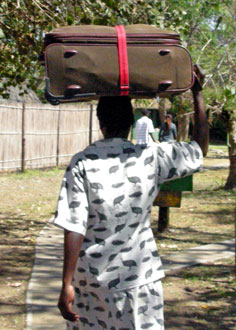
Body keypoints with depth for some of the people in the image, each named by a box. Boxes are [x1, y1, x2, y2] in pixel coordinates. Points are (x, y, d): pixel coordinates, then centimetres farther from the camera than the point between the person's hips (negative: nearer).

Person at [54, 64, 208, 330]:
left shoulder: (82, 164, -10)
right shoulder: (151, 158, -6)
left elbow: (74, 228, -14)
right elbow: (200, 146, 9)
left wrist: (67, 285, -10)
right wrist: (197, 93, 15)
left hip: (92, 278, 0)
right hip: (139, 278, 1)